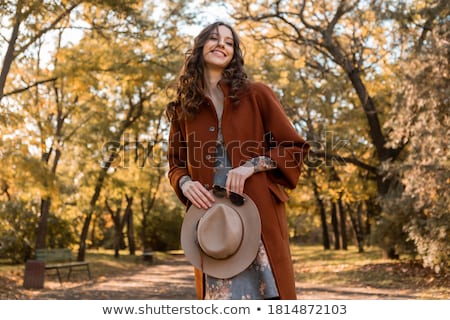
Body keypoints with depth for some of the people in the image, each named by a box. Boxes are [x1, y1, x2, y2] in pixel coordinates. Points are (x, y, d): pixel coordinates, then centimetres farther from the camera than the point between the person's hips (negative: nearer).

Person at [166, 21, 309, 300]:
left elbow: (294, 148, 5)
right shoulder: (184, 108, 12)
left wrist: (252, 166, -11)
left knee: (269, 291, -4)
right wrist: (185, 183, -5)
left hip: (259, 213, -1)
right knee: (221, 294, 1)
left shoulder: (256, 95, 6)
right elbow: (176, 164, 19)